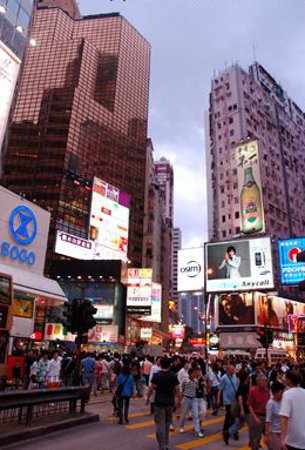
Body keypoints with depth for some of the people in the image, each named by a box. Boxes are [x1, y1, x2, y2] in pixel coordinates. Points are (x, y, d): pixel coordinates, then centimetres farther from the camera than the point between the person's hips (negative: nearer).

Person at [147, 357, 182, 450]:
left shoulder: (156, 375, -10)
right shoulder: (173, 376, -4)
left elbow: (151, 388, -9)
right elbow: (177, 389, -3)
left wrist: (148, 398, 4)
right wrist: (179, 400, 9)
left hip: (159, 402, -3)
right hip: (170, 402, 3)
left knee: (160, 424, 3)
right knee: (167, 423, 20)